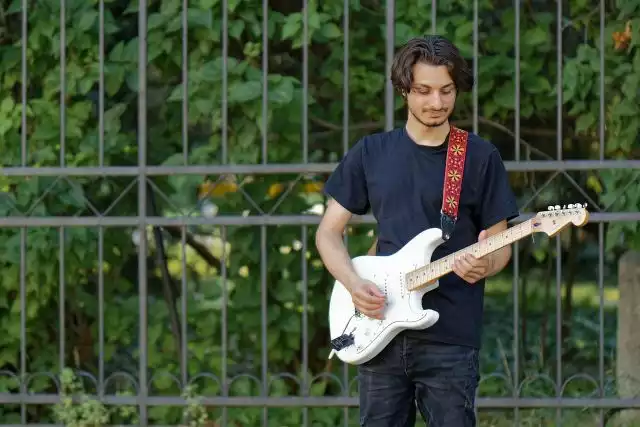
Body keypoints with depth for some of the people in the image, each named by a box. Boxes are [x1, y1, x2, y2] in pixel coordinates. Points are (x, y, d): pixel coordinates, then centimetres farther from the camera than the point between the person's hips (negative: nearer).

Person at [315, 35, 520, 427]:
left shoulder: (481, 157, 2)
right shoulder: (371, 153, 9)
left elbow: (501, 245, 4)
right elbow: (329, 232, 11)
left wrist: (485, 266, -19)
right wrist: (354, 284, -7)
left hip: (450, 337, -3)